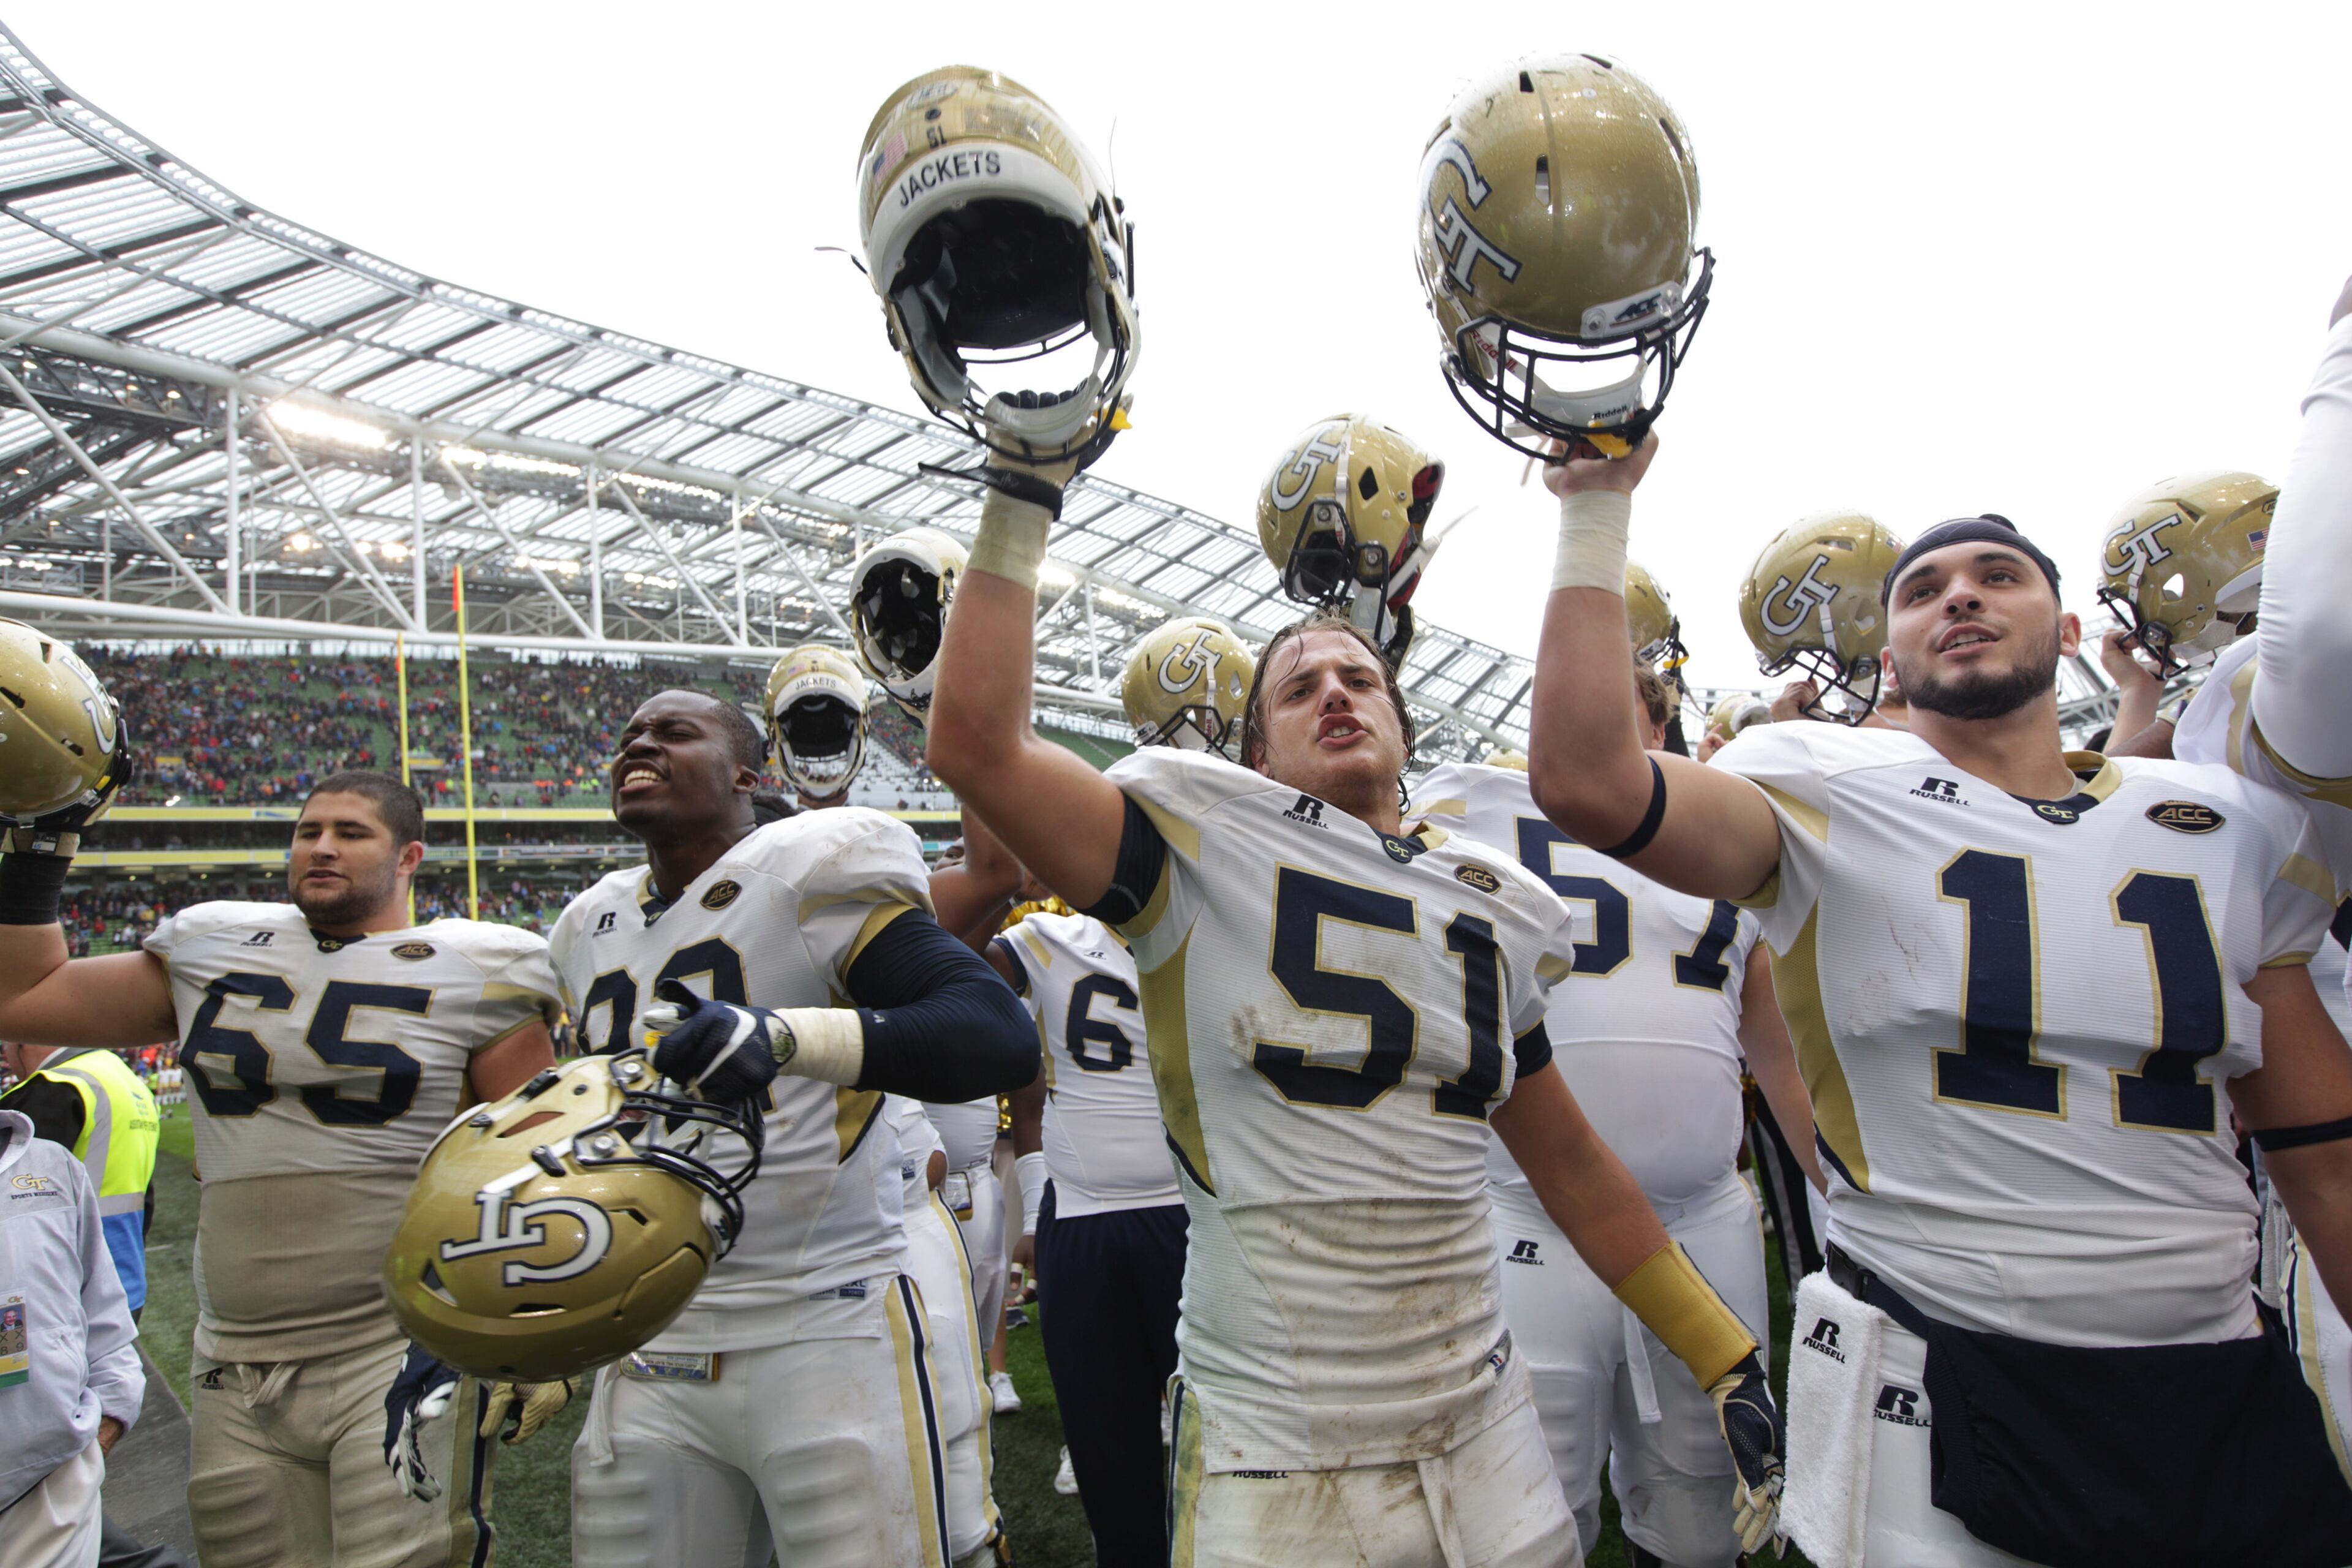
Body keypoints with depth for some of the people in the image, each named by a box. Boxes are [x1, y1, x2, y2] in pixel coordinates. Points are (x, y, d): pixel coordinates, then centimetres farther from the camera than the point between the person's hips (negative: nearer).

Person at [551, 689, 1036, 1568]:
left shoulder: (806, 876, -10)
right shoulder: (591, 932, 13)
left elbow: (1003, 1036, -23)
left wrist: (783, 1034, -35)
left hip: (828, 1331, -6)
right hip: (652, 1349, 7)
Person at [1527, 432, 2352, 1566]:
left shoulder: (2238, 828, 7)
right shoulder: (1836, 800, -7)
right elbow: (1586, 778, -26)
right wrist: (1596, 511, -20)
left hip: (2223, 1389, 5)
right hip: (1942, 1394, -4)